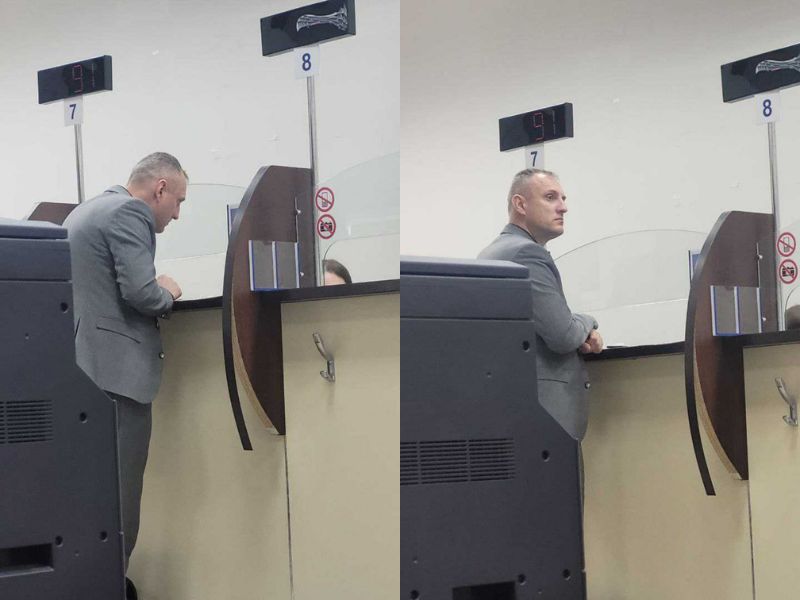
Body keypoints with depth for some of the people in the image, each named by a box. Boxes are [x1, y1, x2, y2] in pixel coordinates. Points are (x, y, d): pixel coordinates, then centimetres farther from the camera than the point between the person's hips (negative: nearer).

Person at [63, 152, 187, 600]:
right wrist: (168, 293, 2)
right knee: (119, 493, -5)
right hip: (116, 370, -10)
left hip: (81, 369, 10)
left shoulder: (86, 211, 21)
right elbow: (141, 293, -18)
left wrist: (157, 293, 19)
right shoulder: (130, 212, -9)